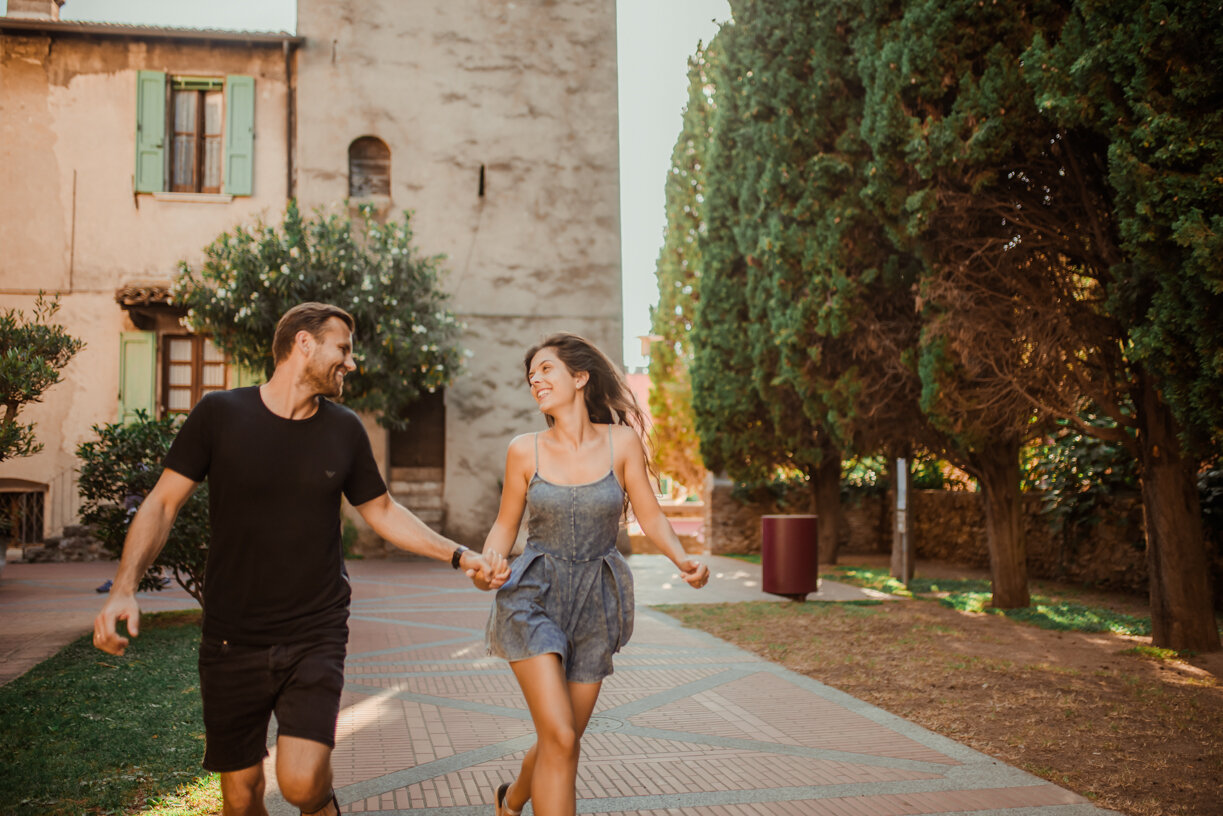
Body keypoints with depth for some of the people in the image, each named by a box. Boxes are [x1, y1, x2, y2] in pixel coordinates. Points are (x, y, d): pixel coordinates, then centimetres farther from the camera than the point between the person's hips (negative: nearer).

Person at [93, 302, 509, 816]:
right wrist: (124, 587, -19)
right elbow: (162, 503, -4)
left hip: (316, 634, 1)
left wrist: (459, 556, 4)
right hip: (232, 638, 0)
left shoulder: (344, 430, 2)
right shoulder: (221, 414, -5)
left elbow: (383, 512, 12)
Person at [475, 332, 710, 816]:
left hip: (595, 603, 2)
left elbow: (651, 517, -1)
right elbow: (505, 525, 5)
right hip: (534, 599, -2)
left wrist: (683, 560, -19)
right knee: (559, 738, -17)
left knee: (563, 742, 13)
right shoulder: (525, 450, -5)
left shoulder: (621, 441, -5)